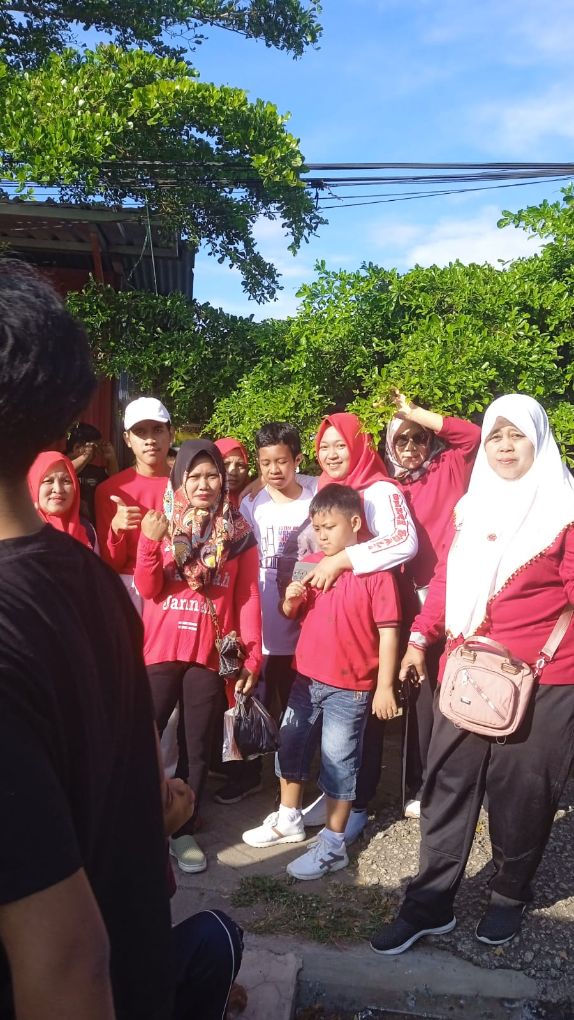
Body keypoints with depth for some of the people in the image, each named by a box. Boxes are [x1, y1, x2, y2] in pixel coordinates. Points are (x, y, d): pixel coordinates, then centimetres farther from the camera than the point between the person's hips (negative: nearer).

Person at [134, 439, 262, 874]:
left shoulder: (239, 532, 0)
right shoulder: (161, 522, 2)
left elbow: (249, 599, 0)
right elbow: (147, 590, -4)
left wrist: (252, 658, -5)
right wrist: (150, 543, -20)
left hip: (211, 654, 0)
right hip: (161, 651, 0)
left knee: (199, 748, 10)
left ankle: (184, 831, 24)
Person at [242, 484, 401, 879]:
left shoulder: (374, 572, -14)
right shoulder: (310, 565, 3)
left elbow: (388, 632, -13)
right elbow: (292, 614, 15)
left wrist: (385, 687, -14)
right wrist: (291, 599, -9)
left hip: (350, 687, -6)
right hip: (307, 678, 7)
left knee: (339, 762, 5)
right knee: (291, 747, 18)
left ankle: (333, 846, 20)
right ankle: (289, 820, 39)